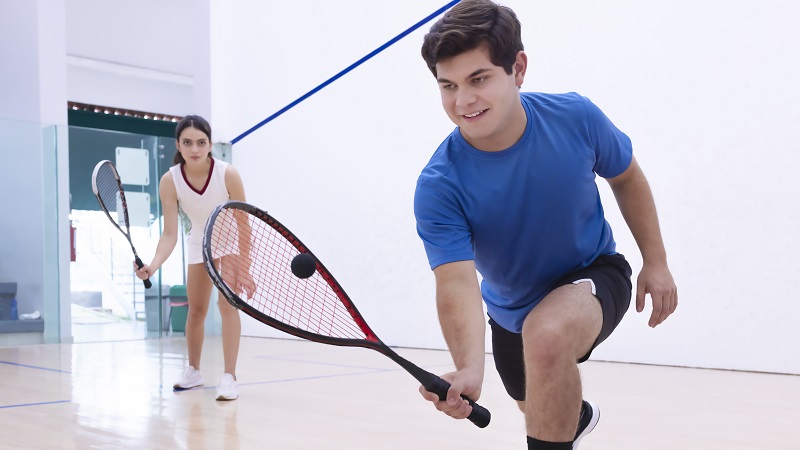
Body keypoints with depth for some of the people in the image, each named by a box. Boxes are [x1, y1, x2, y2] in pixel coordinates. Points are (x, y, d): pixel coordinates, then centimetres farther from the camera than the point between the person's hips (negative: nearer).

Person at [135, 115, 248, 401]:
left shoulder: (227, 174, -30)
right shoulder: (170, 181, -25)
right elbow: (170, 233, -26)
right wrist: (154, 264, -44)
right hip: (199, 244, 3)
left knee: (227, 304, -16)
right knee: (196, 310, 10)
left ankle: (229, 377, -13)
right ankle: (194, 371, 29)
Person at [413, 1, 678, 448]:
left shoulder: (576, 117, -24)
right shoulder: (438, 187, -29)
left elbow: (626, 178, -4)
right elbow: (456, 281, -38)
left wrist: (656, 261, -3)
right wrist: (470, 368, -56)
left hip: (593, 275, -2)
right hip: (510, 311, 2)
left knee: (546, 335, -38)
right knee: (540, 409, 27)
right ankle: (580, 414, 66)